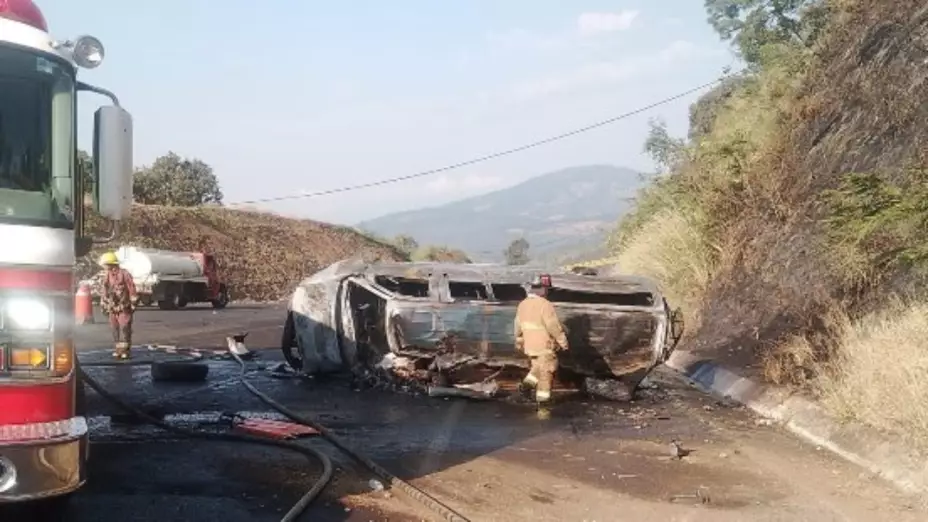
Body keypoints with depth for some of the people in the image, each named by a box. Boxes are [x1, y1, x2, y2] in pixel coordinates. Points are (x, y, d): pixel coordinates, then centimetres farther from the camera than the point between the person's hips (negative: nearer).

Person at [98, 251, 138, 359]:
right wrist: (103, 306, 16)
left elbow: (131, 289, -9)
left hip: (124, 308, -6)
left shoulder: (124, 274, -9)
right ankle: (119, 349, 13)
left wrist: (133, 303, -10)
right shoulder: (107, 276, 9)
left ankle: (125, 350, -5)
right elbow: (105, 292, 16)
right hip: (112, 308, 6)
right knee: (115, 329, 7)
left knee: (124, 328, -8)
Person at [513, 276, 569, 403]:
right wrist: (563, 342, -10)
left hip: (529, 344, 7)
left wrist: (519, 342, 23)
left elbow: (518, 326, 11)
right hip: (545, 344, -7)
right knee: (547, 369, 8)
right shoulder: (545, 305, -22)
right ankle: (543, 395, 13)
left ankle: (529, 382, 15)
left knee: (539, 365, 27)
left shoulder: (522, 304, 2)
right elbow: (554, 327, -20)